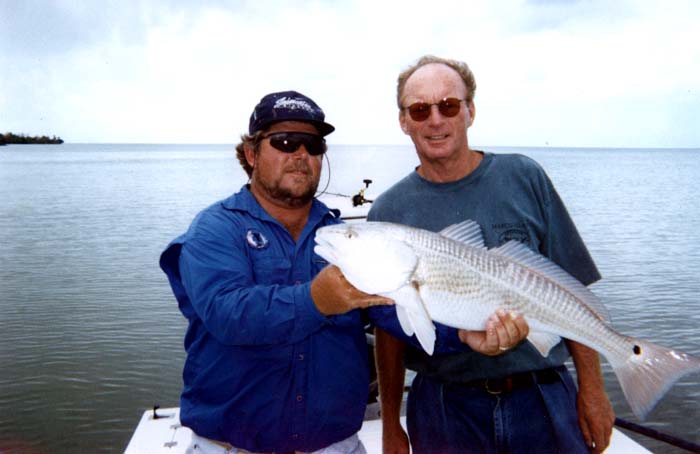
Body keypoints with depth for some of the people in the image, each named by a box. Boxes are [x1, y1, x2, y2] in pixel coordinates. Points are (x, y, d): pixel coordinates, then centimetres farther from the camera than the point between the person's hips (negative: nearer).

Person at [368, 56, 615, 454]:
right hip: (444, 410, 0)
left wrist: (592, 389, -2)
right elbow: (389, 327, 1)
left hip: (544, 401, 1)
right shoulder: (388, 210, -3)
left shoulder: (524, 178, -3)